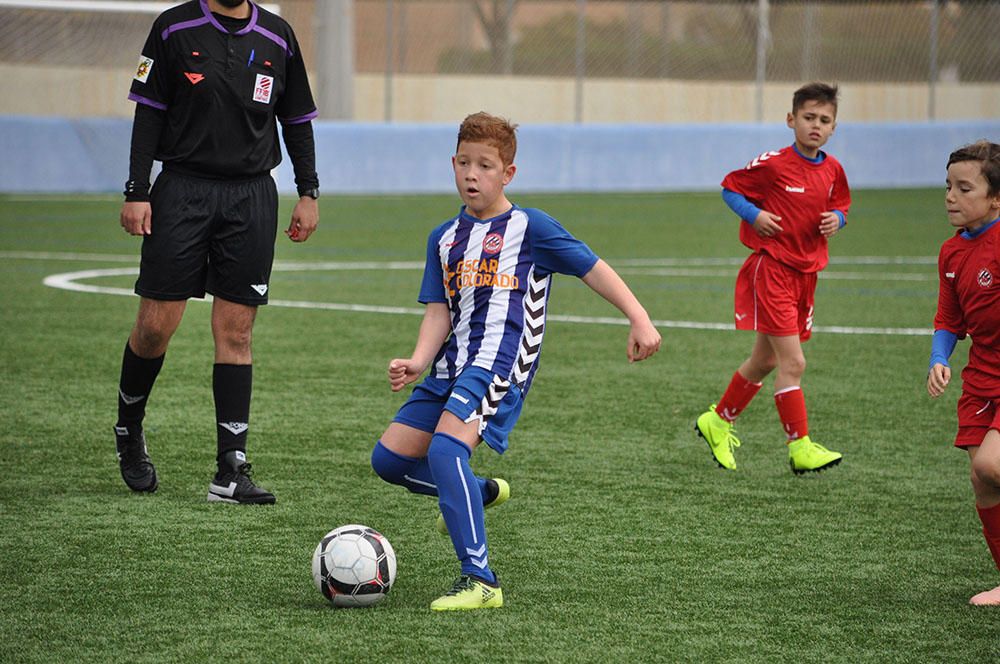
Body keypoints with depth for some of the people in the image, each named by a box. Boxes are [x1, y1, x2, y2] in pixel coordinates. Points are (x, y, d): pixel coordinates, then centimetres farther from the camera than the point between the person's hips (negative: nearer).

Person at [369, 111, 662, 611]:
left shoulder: (529, 227, 3)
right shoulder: (443, 239, 18)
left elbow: (592, 268, 2)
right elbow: (438, 312, 11)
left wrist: (639, 319, -8)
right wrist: (418, 362, -7)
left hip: (501, 362, -7)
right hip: (452, 364, 7)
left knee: (446, 447, -28)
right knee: (389, 457, 5)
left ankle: (480, 581, -28)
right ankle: (480, 493, 31)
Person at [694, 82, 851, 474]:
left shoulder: (832, 170, 4)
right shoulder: (772, 164, -12)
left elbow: (841, 205, 20)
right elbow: (729, 188, -1)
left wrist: (836, 219, -3)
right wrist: (753, 214, -17)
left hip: (806, 272, 7)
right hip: (771, 268, -7)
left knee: (765, 360, 18)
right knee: (793, 362, -14)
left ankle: (718, 422, 36)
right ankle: (800, 448, -9)